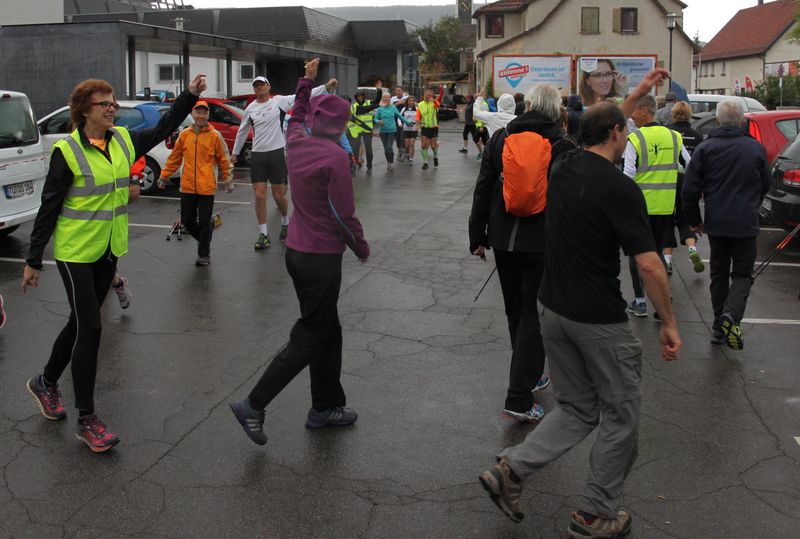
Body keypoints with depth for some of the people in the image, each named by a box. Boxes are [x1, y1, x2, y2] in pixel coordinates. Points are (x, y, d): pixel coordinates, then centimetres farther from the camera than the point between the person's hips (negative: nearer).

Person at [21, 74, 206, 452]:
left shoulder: (123, 140, 2)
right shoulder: (67, 151, -14)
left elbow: (163, 129, 16)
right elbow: (48, 207, -10)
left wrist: (190, 95, 5)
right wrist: (33, 260, -7)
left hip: (108, 251, 7)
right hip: (76, 253, -6)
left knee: (81, 323, 17)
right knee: (89, 329, -6)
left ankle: (45, 383, 41)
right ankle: (87, 420, 5)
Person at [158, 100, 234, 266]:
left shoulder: (215, 135, -4)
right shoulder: (184, 134, 4)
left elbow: (223, 159, 2)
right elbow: (174, 158, 11)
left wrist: (228, 179, 1)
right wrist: (164, 176, 13)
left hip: (206, 187, -3)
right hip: (187, 186, 3)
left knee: (204, 222, 2)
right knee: (187, 220, 9)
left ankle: (204, 254, 18)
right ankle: (204, 240, 35)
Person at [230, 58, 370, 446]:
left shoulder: (297, 141, 3)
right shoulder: (335, 156, -19)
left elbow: (297, 114, 28)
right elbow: (344, 214, -17)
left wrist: (306, 80, 35)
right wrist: (362, 248, -2)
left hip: (296, 250, 8)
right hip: (322, 255, -8)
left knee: (327, 330, 18)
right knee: (308, 337, 1)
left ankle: (326, 406, 27)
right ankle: (254, 405, 2)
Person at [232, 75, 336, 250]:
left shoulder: (279, 101, -2)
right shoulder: (250, 108, 8)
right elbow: (242, 132, 21)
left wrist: (326, 86, -16)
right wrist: (235, 153, 25)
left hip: (276, 153, -2)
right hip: (257, 156, 3)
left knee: (279, 196, 4)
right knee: (259, 196, -2)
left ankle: (285, 223, 33)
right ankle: (264, 235, 7)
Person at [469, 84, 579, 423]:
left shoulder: (500, 139, 3)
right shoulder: (564, 148, -6)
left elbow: (482, 190, 5)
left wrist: (477, 236, 11)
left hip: (503, 241, 4)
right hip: (544, 243, -3)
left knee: (515, 312, 19)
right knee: (534, 315, 1)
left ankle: (529, 375, 35)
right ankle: (519, 399, -3)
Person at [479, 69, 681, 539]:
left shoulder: (564, 167, 4)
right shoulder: (621, 188, -18)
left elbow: (602, 123, 27)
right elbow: (650, 265, -20)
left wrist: (638, 92, 35)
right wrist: (670, 322, -9)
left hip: (554, 310, 7)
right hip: (600, 320, -7)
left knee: (577, 410, 19)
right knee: (621, 416, 12)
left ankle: (511, 469, 5)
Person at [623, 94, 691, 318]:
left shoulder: (635, 139, -11)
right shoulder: (673, 137, 4)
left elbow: (628, 174, -14)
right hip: (666, 206, 4)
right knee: (657, 251, 16)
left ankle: (640, 301, 13)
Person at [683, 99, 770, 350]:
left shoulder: (705, 148, -5)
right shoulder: (756, 148, -2)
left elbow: (690, 189, -6)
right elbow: (765, 186, 10)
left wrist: (694, 220, 7)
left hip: (715, 223, 1)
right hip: (746, 224, -1)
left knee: (719, 274, 14)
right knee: (742, 274, 8)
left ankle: (719, 327, 17)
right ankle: (731, 315, -17)